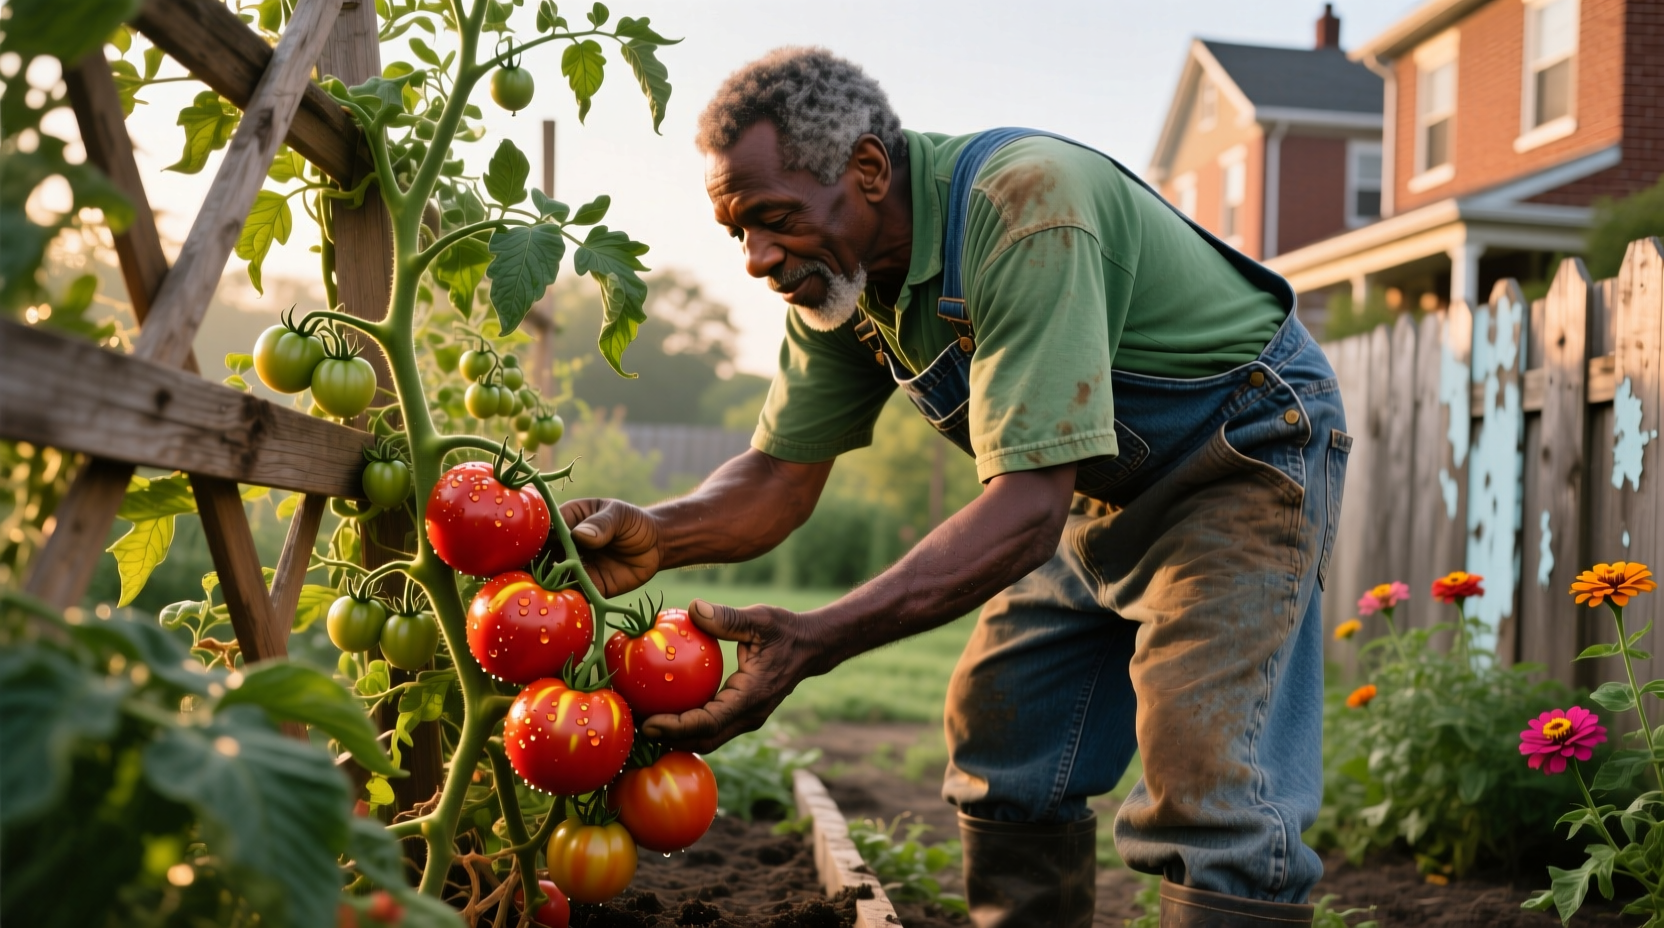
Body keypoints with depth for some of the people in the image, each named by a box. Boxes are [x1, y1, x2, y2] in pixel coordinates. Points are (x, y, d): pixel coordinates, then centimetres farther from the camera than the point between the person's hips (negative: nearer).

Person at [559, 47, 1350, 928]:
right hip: (1107, 487, 8)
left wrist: (814, 641, -45)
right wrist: (652, 533, -25)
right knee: (998, 735, 10)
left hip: (1245, 455, -8)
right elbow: (782, 472, -4)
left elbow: (1029, 507, -39)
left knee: (1206, 789, -20)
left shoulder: (1026, 207, -35)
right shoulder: (837, 265, -8)